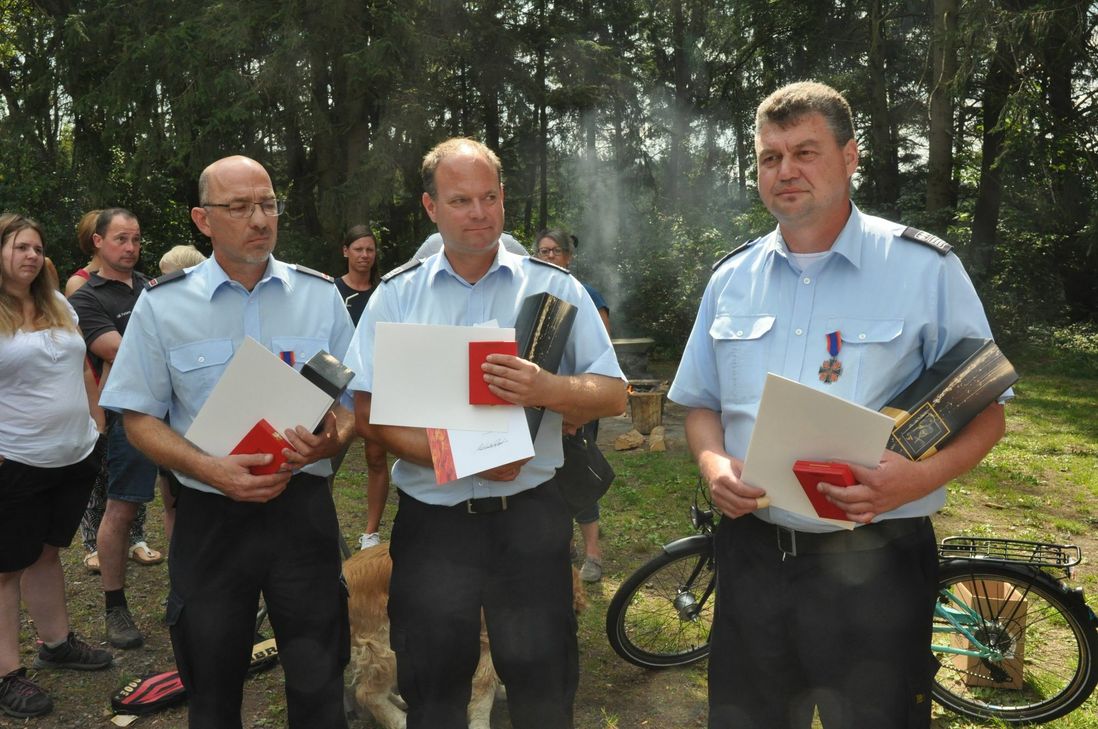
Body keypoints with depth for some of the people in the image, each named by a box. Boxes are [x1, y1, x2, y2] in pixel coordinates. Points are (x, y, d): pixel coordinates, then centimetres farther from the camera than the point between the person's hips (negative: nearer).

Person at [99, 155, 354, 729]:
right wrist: (211, 469, -17)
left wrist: (331, 441, -17)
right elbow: (140, 418, 1)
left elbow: (353, 399, 6)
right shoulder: (162, 305, -1)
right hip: (209, 517, 0)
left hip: (302, 509, 1)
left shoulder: (320, 294, 2)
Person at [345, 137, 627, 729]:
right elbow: (368, 414, -4)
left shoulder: (555, 287, 2)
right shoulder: (395, 296, 3)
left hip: (529, 518, 0)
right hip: (431, 520, 1)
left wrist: (547, 389, -21)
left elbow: (612, 394, 0)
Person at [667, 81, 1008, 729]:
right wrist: (714, 465, -7)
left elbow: (986, 412, -2)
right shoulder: (732, 278, 7)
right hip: (750, 551, 4)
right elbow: (701, 403, 13)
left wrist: (923, 476, -21)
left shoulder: (925, 268, -4)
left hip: (875, 563, -3)